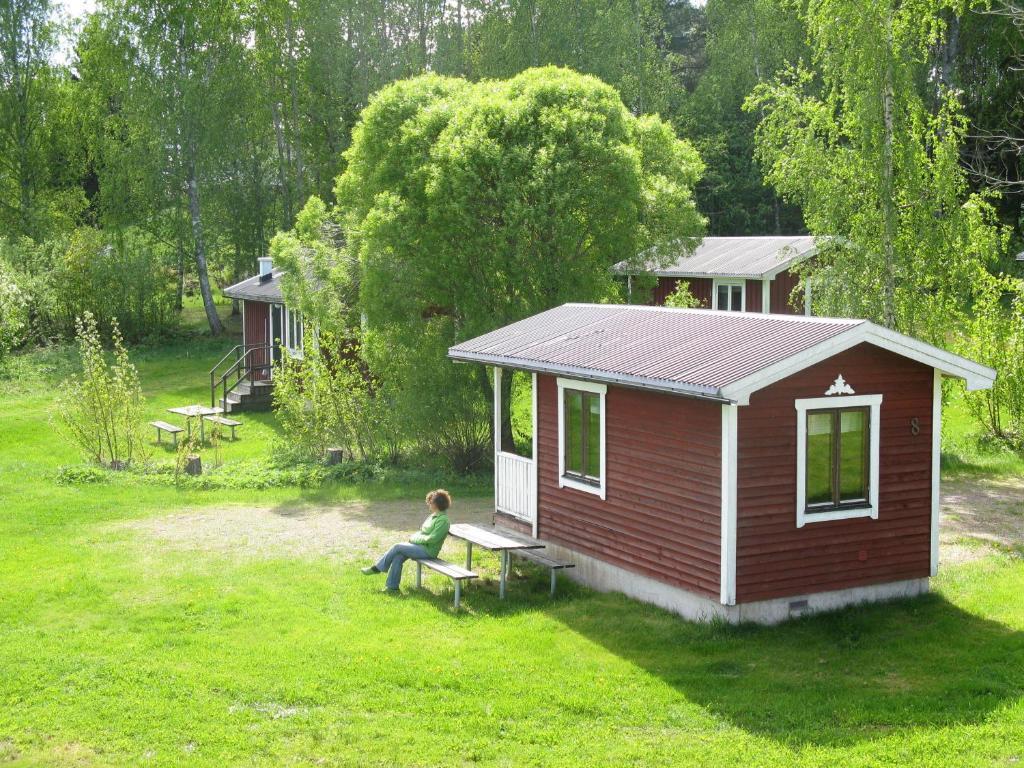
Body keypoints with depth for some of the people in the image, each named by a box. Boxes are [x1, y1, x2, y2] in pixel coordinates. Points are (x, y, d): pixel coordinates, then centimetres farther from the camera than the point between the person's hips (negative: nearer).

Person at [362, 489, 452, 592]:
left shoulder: (443, 520, -17)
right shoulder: (434, 516, 15)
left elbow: (432, 539, -22)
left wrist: (416, 538, -13)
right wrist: (414, 536, 3)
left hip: (428, 551, -9)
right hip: (420, 545, 9)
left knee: (397, 547, -15)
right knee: (398, 557, -12)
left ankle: (377, 568, 1)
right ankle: (392, 587, -8)